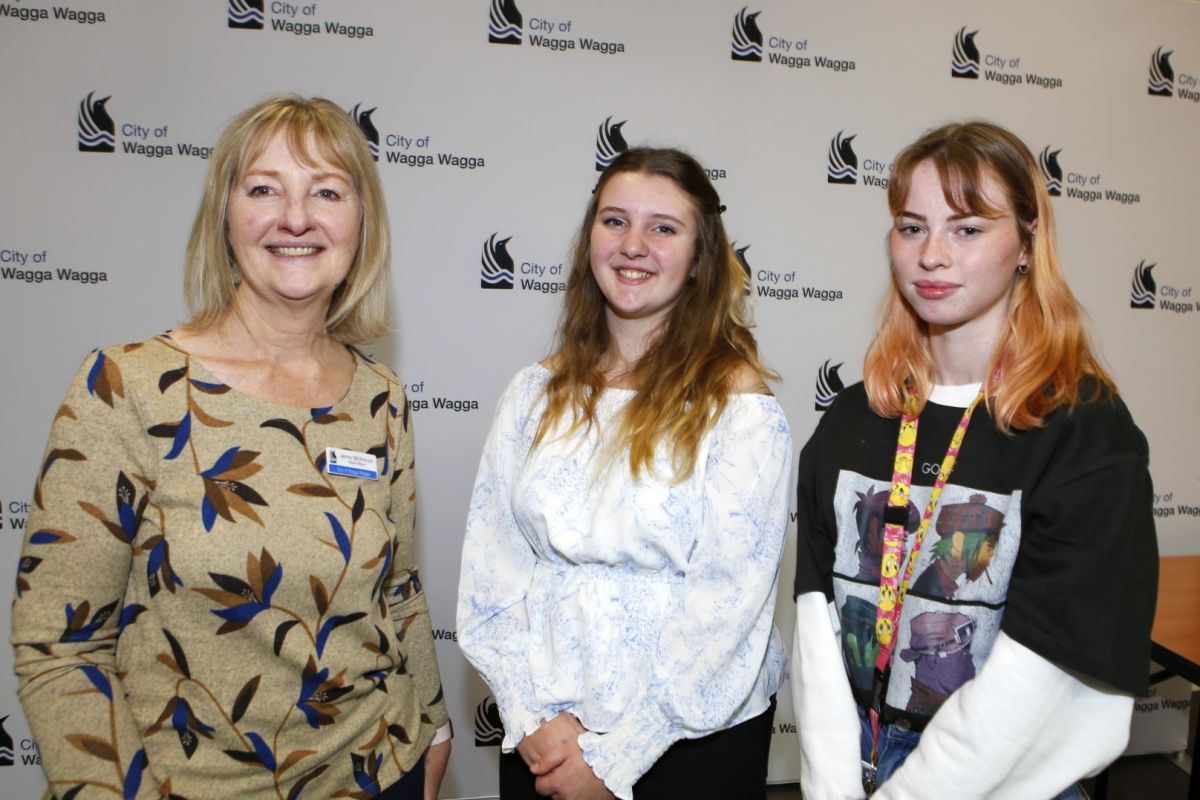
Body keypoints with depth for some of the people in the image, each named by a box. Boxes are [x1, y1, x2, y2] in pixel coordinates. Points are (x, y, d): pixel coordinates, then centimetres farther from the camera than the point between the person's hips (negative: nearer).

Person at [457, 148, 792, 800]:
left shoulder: (740, 405, -12)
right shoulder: (534, 394, -1)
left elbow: (728, 599, -15)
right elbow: (491, 569, -2)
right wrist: (532, 715, -11)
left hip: (693, 738, -3)